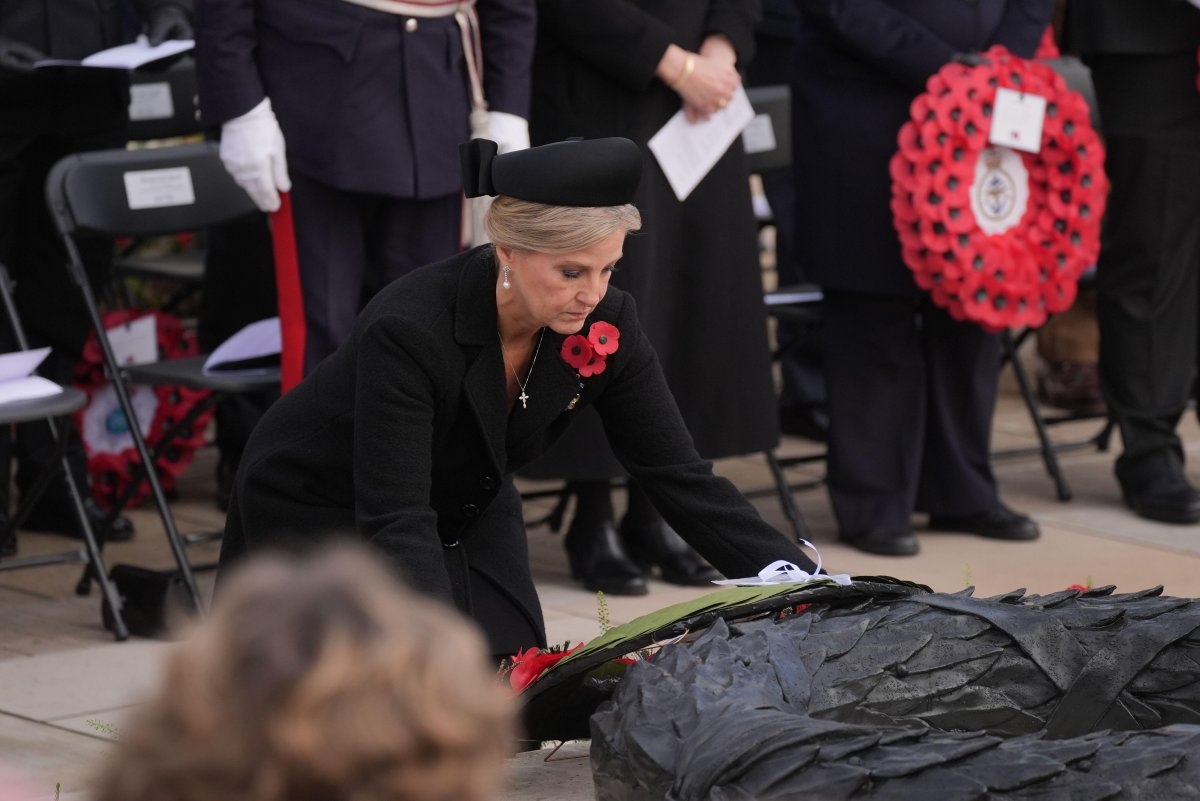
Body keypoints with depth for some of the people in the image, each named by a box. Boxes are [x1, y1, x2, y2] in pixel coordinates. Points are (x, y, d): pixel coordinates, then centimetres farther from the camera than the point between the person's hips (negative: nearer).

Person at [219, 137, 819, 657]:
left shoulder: (606, 325, -21)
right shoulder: (409, 330, -38)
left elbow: (679, 477, -16)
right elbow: (395, 522, -40)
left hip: (465, 506, 5)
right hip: (317, 508, -5)